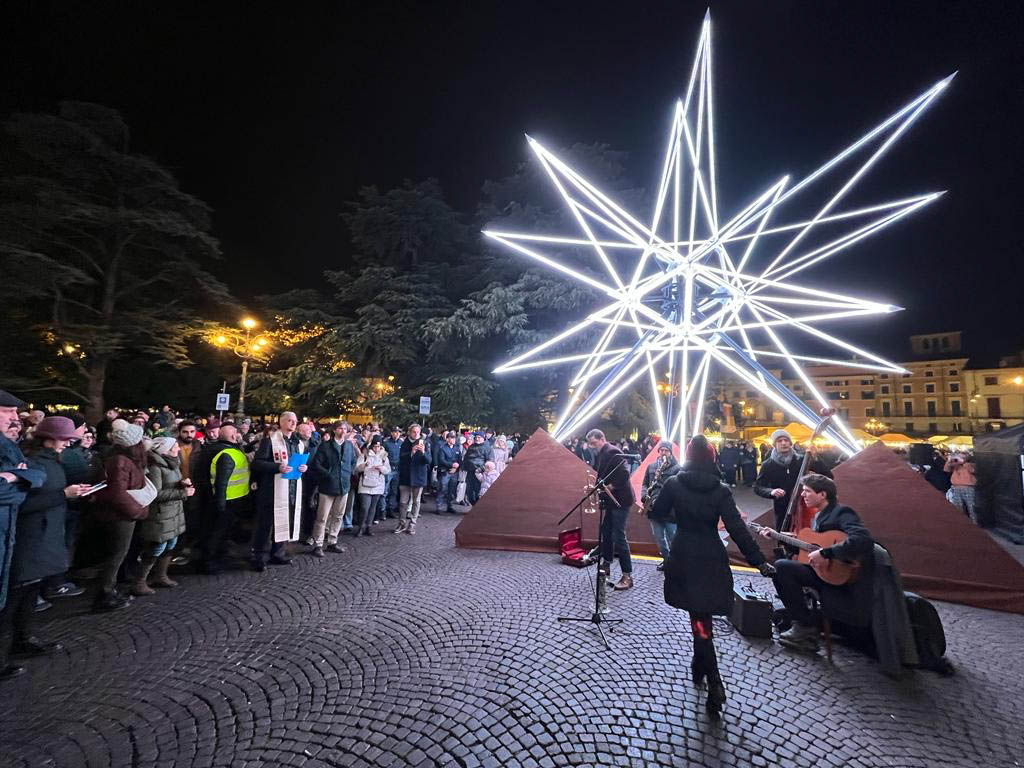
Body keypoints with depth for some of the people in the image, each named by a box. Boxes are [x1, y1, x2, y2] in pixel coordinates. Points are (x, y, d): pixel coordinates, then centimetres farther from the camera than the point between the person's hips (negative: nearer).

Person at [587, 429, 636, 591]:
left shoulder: (612, 452, -18)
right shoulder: (600, 454, 9)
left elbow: (624, 474, -25)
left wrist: (608, 487, -23)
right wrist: (599, 490, 3)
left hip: (620, 499, -10)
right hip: (611, 499, 10)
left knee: (618, 537, -7)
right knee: (606, 532, 18)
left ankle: (627, 576, 1)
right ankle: (606, 566, 33)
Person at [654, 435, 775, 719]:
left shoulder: (673, 484, -10)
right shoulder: (721, 490, -9)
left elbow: (659, 511, 2)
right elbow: (737, 528, -14)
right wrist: (758, 560, -10)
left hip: (684, 559, -1)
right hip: (712, 559, 1)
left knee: (699, 620, 8)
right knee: (703, 614, 21)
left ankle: (715, 684, -2)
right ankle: (699, 667, 36)